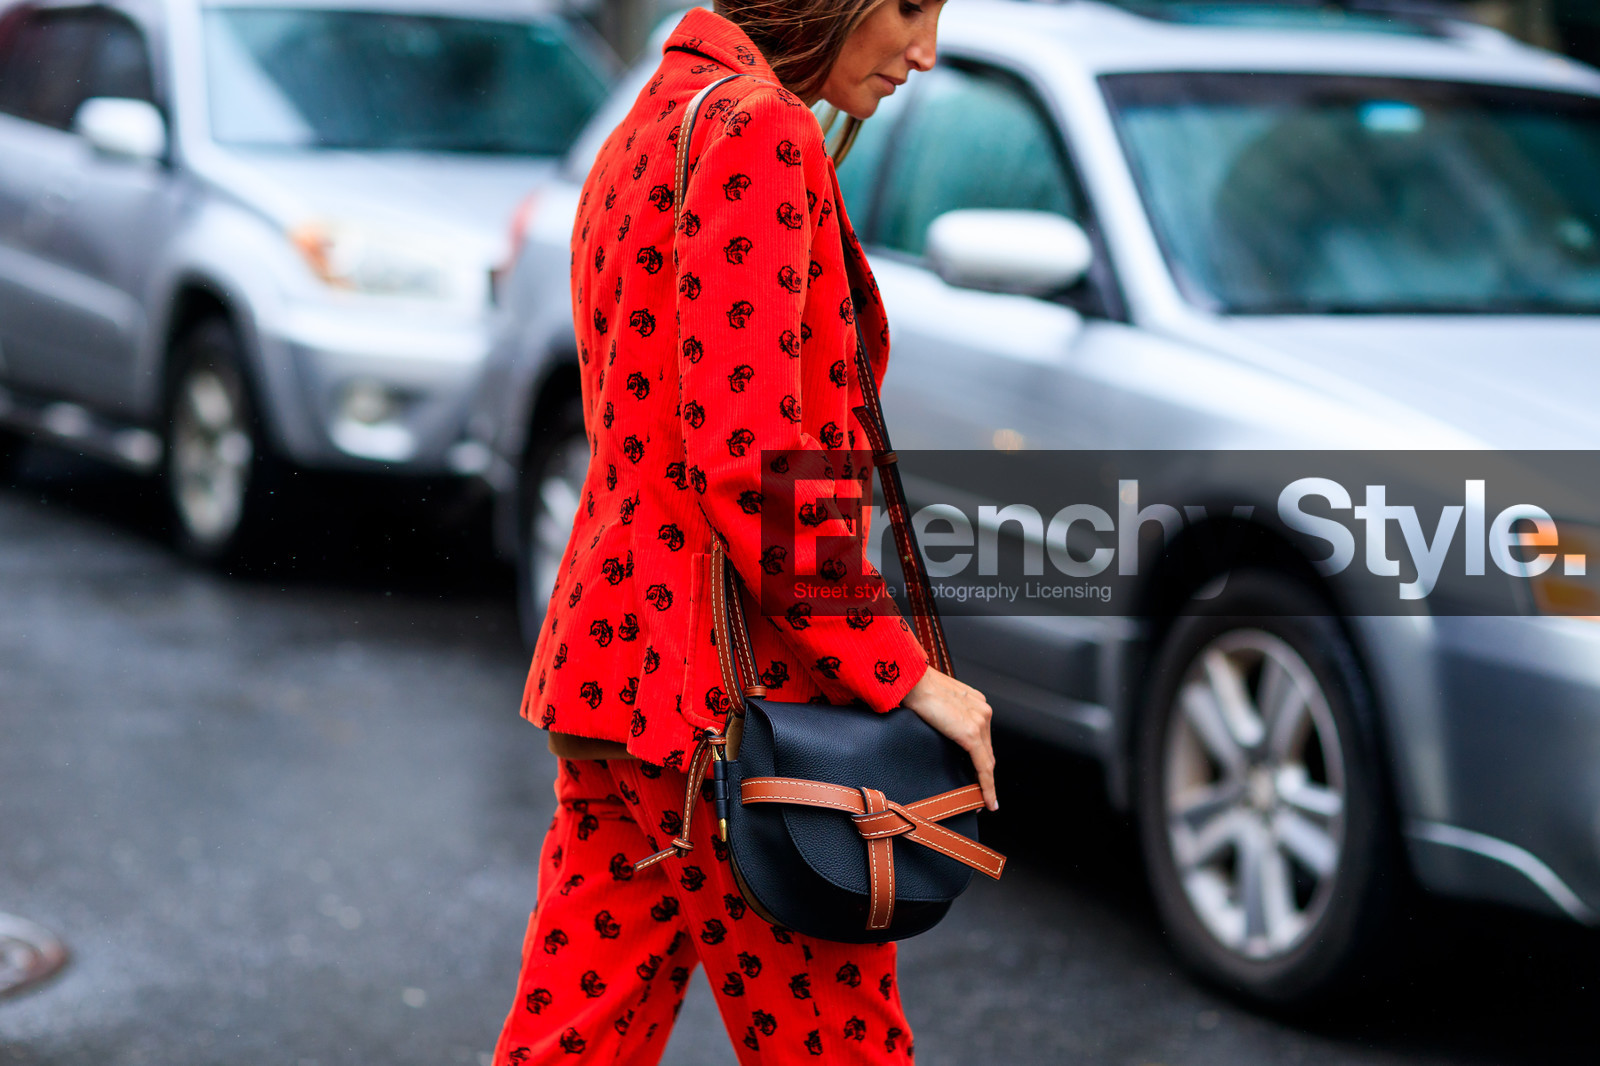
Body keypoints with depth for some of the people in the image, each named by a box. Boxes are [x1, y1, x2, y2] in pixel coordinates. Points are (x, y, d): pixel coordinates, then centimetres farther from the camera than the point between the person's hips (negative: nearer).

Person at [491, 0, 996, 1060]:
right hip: (727, 674, -9)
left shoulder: (659, 121, 17)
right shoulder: (757, 131, -13)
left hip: (611, 647, 9)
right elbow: (746, 454, -21)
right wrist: (899, 668, -16)